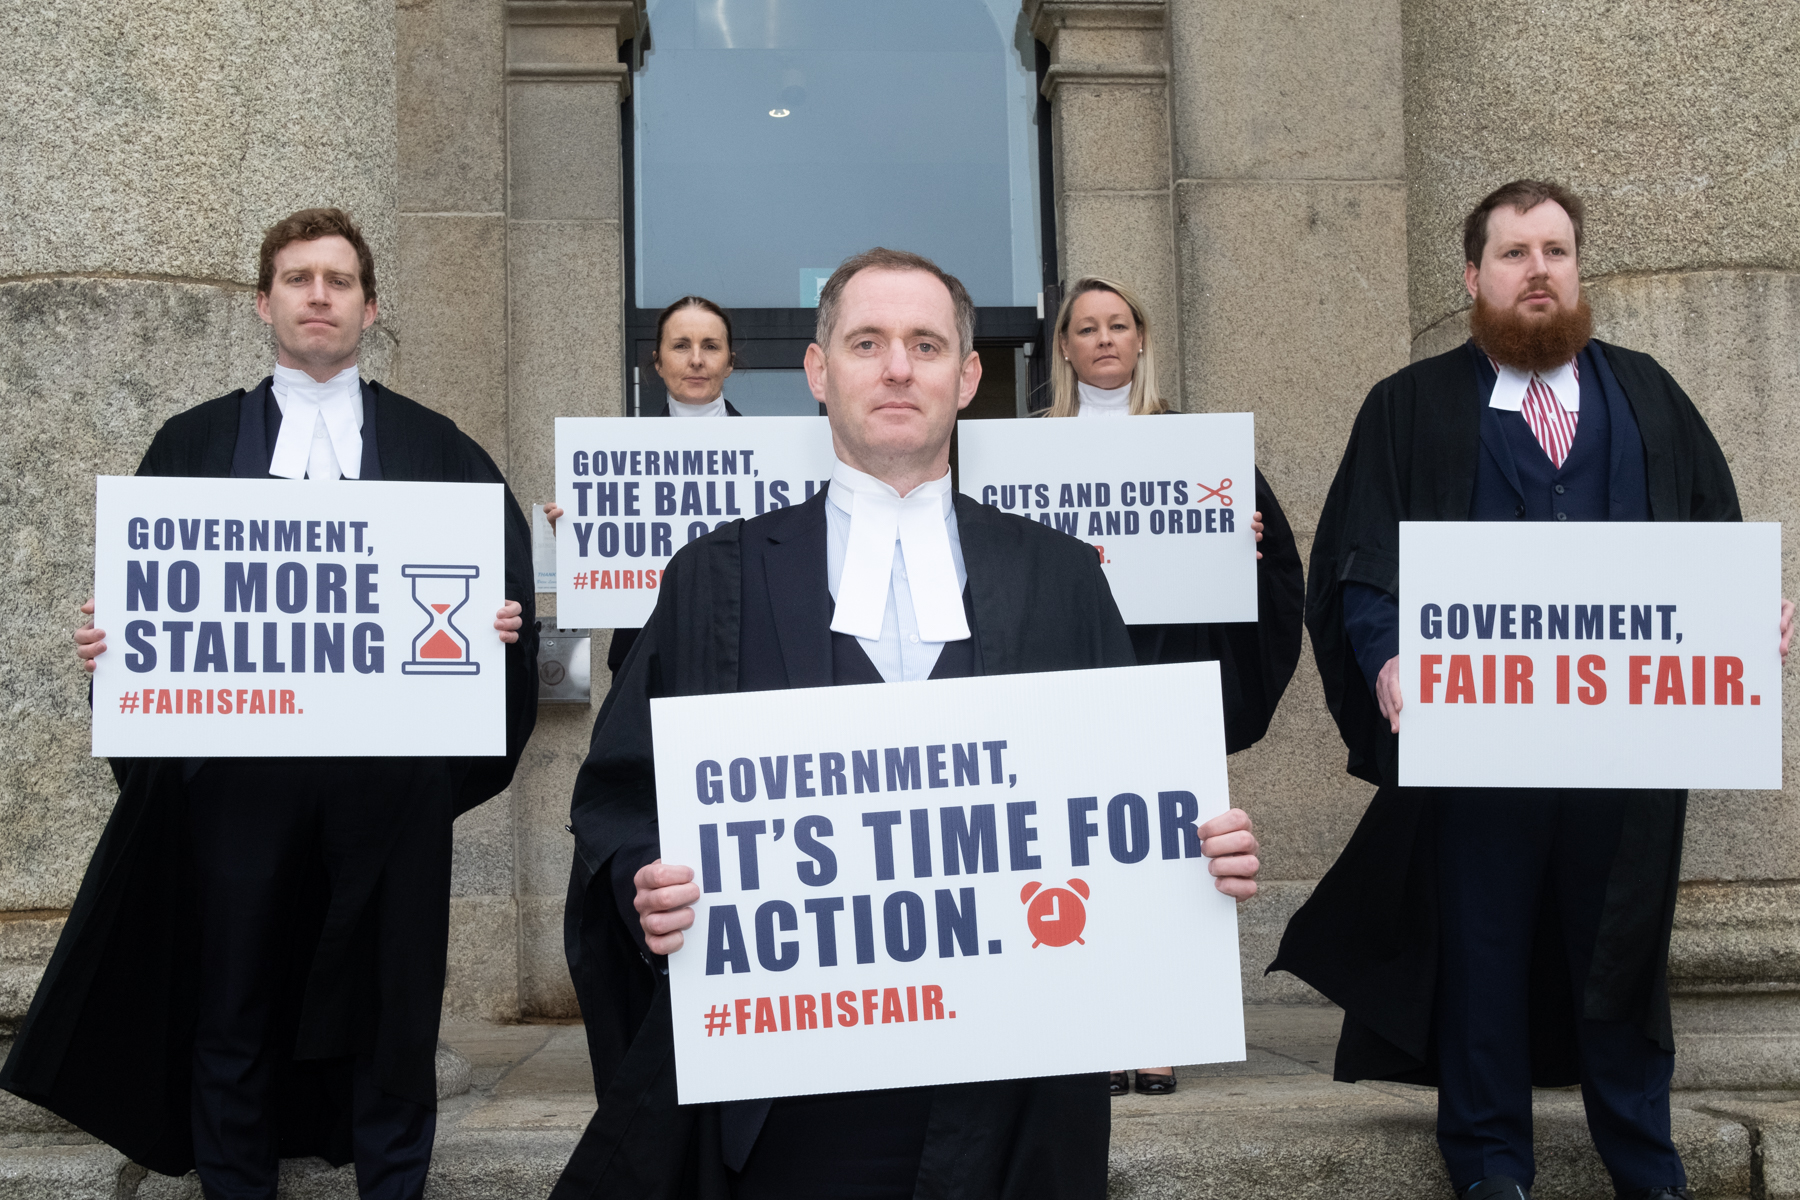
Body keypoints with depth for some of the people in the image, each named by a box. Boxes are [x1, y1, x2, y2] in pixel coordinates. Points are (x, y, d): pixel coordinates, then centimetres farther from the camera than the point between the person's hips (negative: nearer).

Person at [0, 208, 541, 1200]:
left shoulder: (438, 449, 9)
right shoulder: (192, 444, 11)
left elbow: (503, 580, 6)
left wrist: (499, 624, -15)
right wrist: (106, 642, -11)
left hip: (392, 768, 0)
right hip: (238, 767, 1)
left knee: (394, 998, 6)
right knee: (234, 1004, 8)